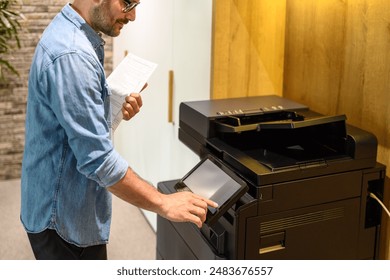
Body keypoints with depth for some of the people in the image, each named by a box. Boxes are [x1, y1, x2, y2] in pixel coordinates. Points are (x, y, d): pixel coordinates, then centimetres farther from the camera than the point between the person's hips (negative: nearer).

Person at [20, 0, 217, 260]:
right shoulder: (71, 55, -27)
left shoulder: (68, 34, 6)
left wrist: (117, 111, -2)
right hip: (65, 220, -10)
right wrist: (164, 203, -21)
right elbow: (98, 159, -28)